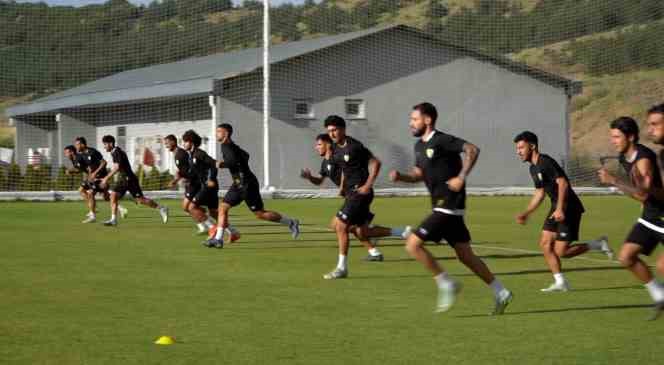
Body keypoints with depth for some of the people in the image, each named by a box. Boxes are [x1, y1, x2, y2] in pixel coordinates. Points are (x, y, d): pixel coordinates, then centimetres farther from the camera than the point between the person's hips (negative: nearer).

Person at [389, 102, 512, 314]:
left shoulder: (441, 141, -13)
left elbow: (472, 149, -20)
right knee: (465, 255, 11)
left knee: (413, 244, -12)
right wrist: (400, 176, 5)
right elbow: (419, 174, 23)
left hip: (448, 207, -9)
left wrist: (461, 177, -24)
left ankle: (446, 284, -3)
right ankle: (501, 294, 17)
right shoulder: (420, 146, 14)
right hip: (441, 207, 9)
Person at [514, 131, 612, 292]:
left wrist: (560, 209, -33)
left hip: (569, 208, -9)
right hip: (557, 208, 9)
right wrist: (526, 213, 18)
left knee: (561, 252, -9)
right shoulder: (534, 168, 13)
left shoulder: (546, 162, -17)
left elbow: (563, 183, -25)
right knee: (545, 244, 1)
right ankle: (560, 282, 5)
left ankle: (598, 245, 5)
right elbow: (539, 194, 23)